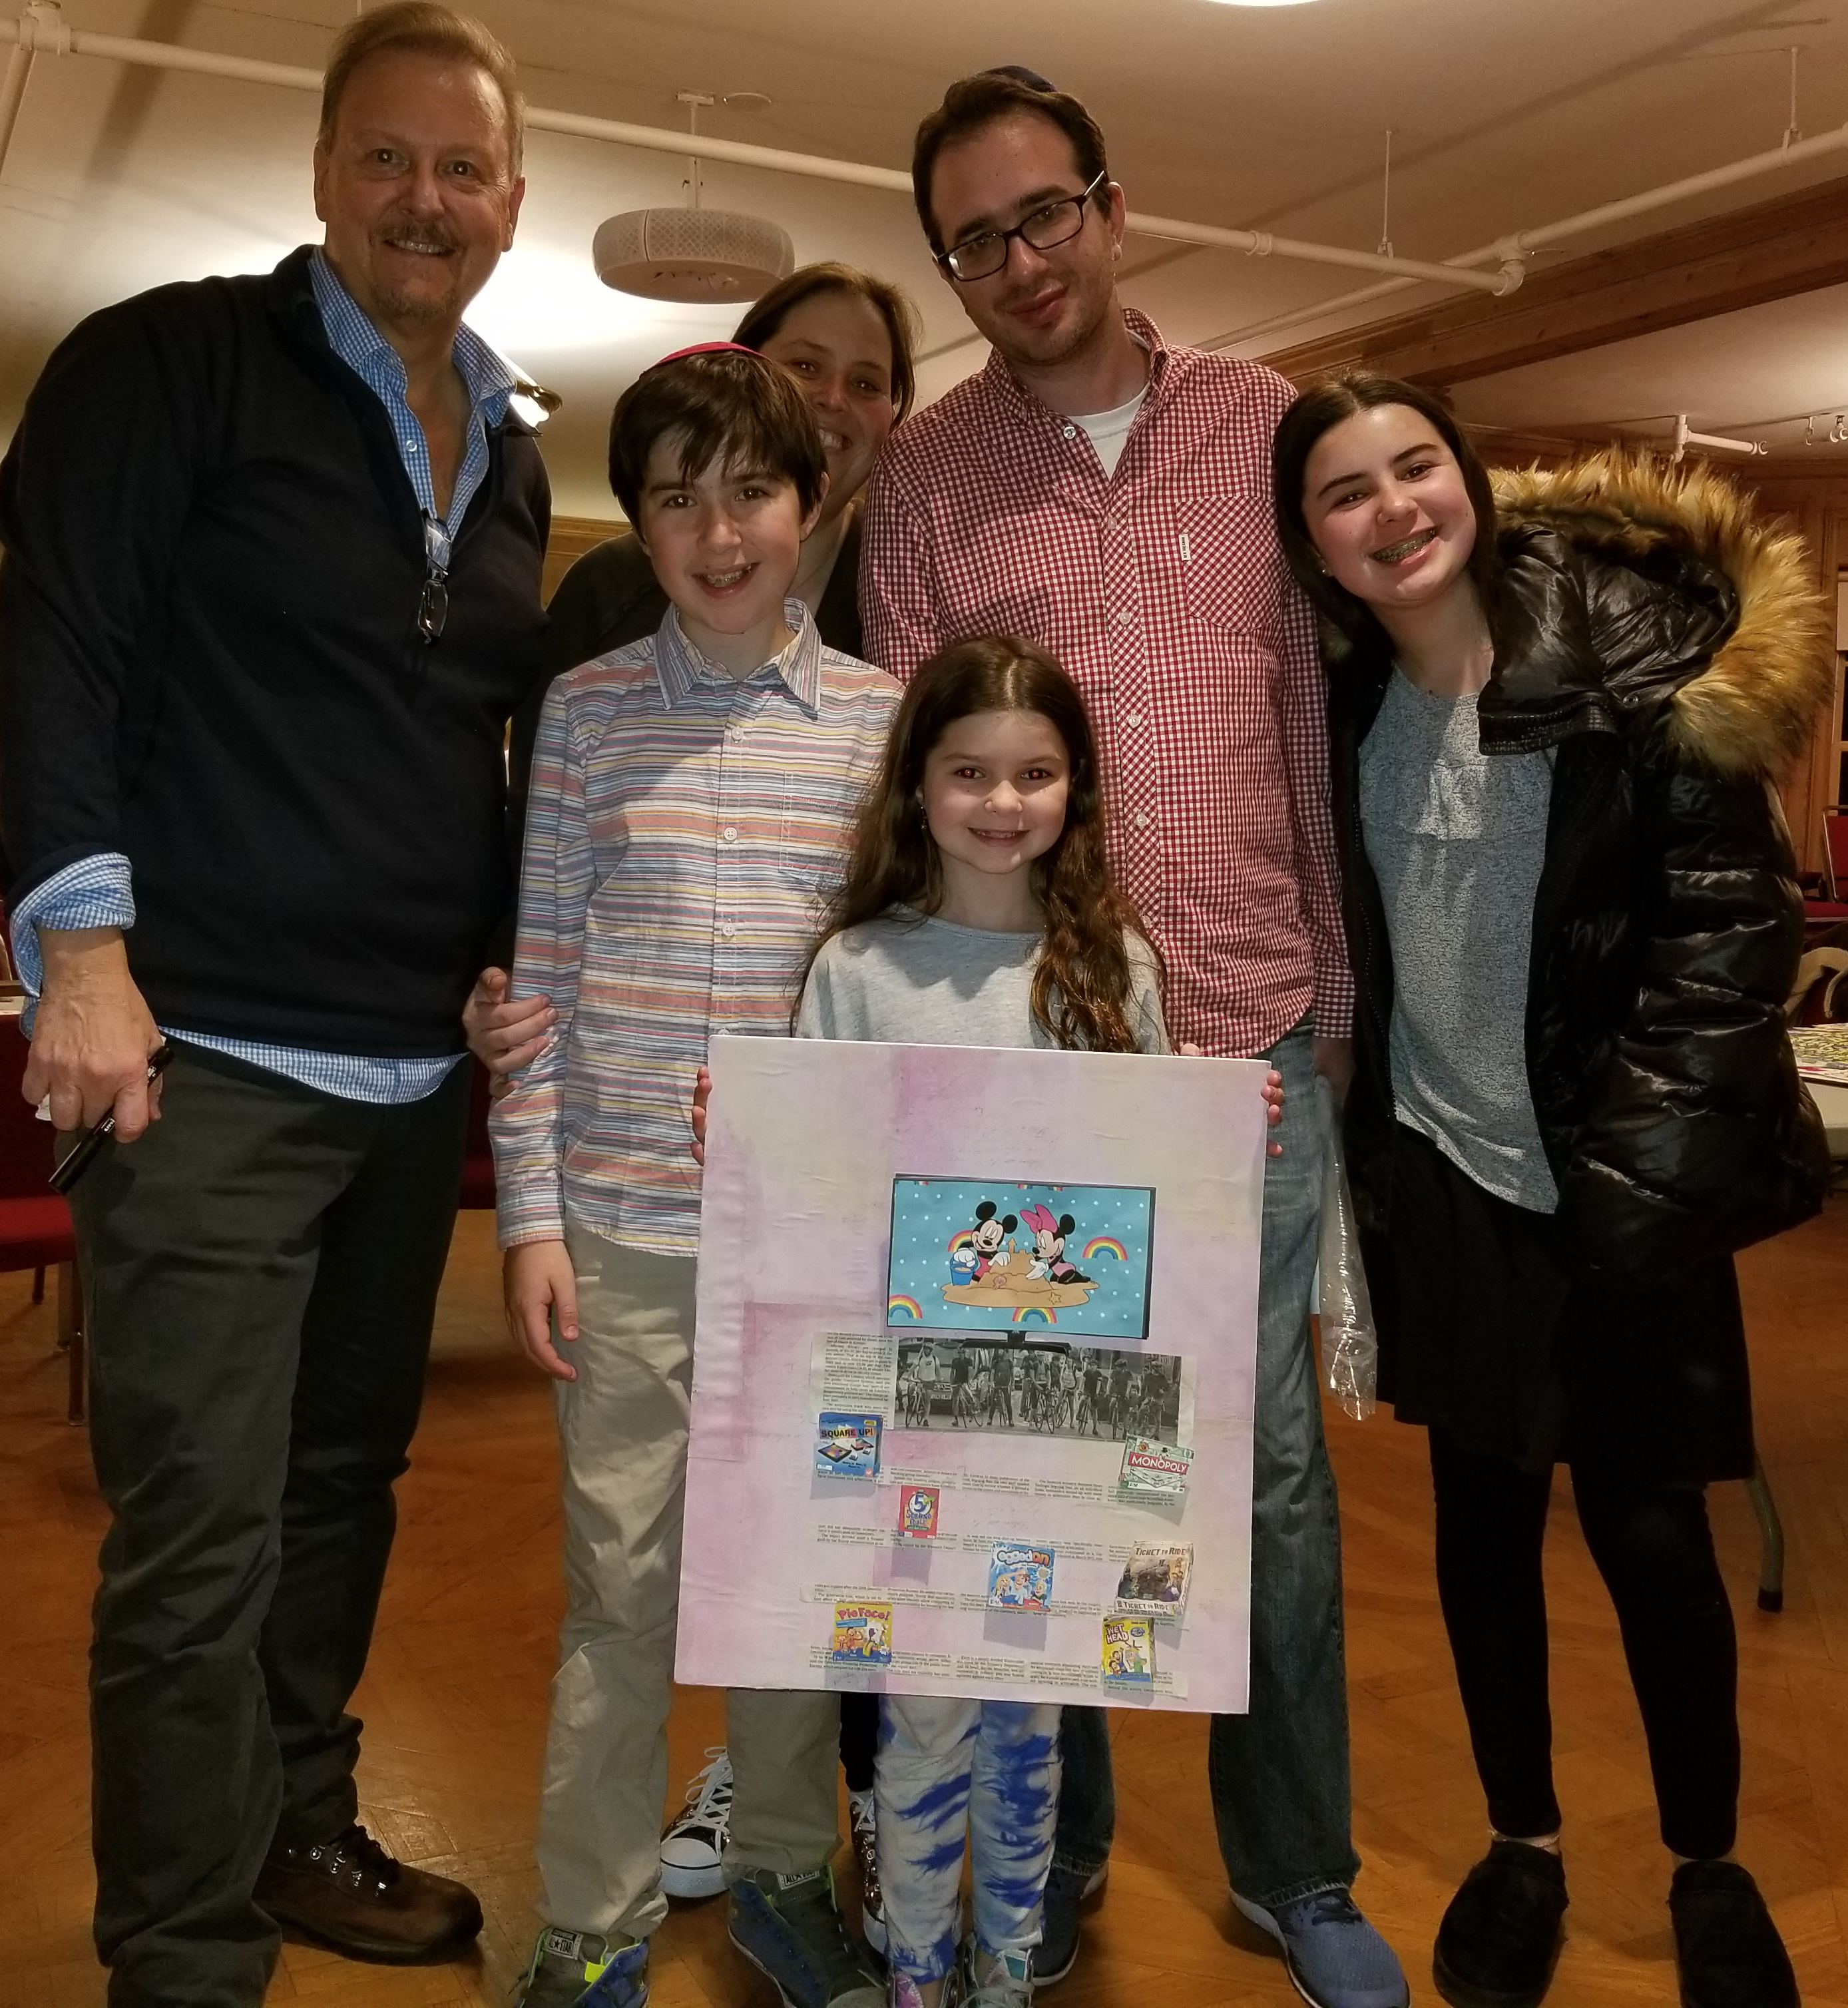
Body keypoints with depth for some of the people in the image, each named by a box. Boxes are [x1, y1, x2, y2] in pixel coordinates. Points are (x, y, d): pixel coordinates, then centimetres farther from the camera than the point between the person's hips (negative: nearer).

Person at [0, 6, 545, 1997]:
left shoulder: (509, 452, 15)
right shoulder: (170, 362, -4)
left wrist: (513, 963, 16)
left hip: (417, 1069, 7)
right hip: (211, 1053, -6)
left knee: (344, 1478, 17)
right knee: (201, 1532, -4)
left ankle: (297, 1825, 35)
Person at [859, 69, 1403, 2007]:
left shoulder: (1264, 426, 6)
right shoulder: (926, 470, 4)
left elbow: (1319, 724, 7)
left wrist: (1335, 993, 4)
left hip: (1253, 1040, 1)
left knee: (1276, 1470, 8)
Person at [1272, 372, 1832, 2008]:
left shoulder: (1634, 647, -11)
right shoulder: (1343, 707, 2)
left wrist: (1636, 1158, -16)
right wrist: (1352, 1158, 3)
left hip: (1618, 1186, -3)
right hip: (1446, 1179, 4)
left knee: (1649, 1534, 7)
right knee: (1483, 1524, 14)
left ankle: (1709, 1867, 30)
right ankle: (1522, 1843, 34)